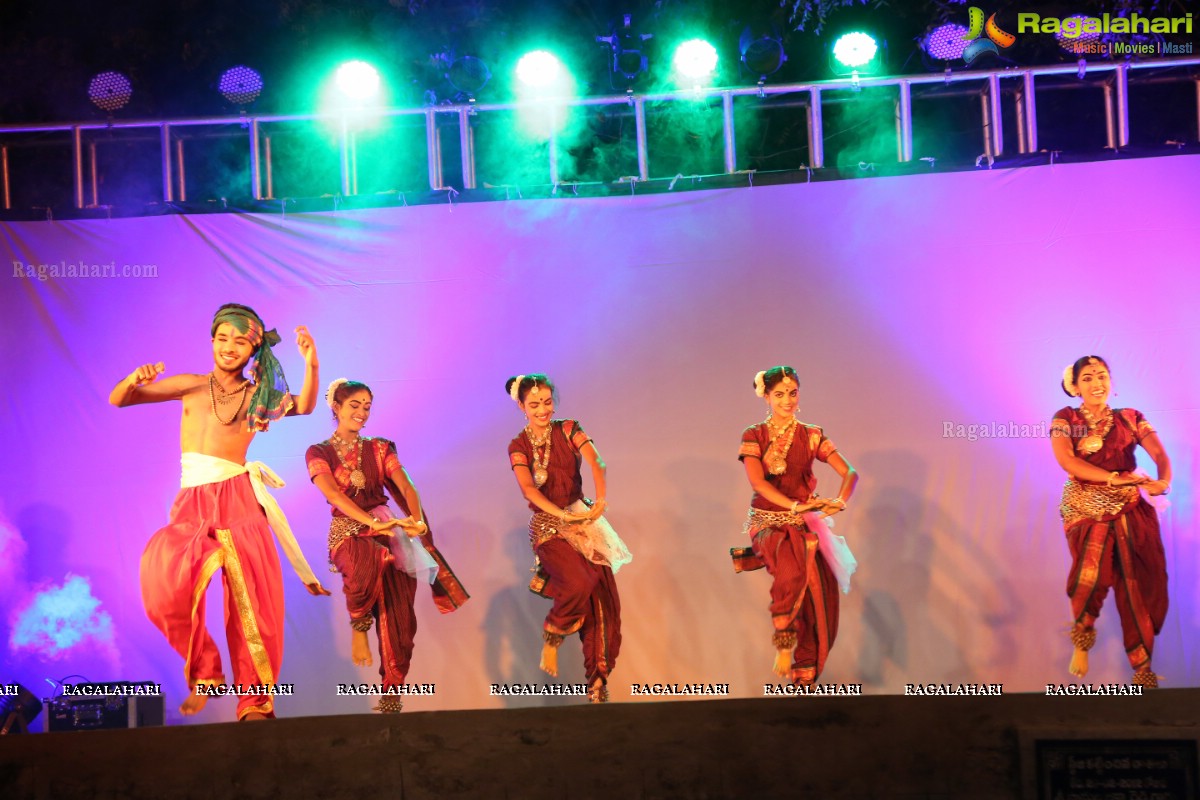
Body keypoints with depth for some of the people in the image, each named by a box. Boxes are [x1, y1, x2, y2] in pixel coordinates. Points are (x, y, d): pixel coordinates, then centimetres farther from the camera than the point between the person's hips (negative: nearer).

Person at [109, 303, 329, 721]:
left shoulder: (257, 395, 11)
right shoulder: (191, 386, 13)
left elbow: (304, 406, -3)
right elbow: (118, 400, 12)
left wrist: (310, 364, -21)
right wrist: (136, 378, -11)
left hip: (237, 498, -1)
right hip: (192, 502, 1)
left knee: (250, 600, -6)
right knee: (164, 582, -21)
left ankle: (255, 701, 4)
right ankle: (205, 673, -2)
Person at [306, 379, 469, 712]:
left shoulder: (379, 448, 15)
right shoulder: (319, 453, 7)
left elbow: (406, 487, 0)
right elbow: (332, 492, -12)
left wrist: (416, 518, -23)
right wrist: (371, 521, -29)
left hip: (389, 532, 3)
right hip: (348, 532, -3)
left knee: (399, 621, -10)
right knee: (369, 560, -40)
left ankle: (391, 700, -3)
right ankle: (358, 627, -14)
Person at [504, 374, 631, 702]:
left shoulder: (569, 430, 4)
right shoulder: (519, 447, 2)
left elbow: (595, 462, -12)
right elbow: (527, 488, -14)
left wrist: (600, 500, -29)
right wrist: (562, 515, -28)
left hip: (583, 522, 2)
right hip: (548, 528, -2)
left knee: (603, 599, -5)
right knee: (579, 583, -28)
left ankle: (597, 683, 6)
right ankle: (551, 638, 1)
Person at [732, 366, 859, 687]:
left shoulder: (811, 436, 7)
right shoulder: (754, 436, 3)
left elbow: (849, 472, -2)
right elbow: (757, 482, -12)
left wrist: (840, 501, -23)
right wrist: (794, 505, -24)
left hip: (805, 526, 3)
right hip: (768, 523, -2)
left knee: (818, 599, -7)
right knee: (792, 570, -33)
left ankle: (805, 678, 8)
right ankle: (783, 647, -16)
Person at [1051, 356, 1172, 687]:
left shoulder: (1130, 418, 11)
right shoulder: (1065, 419, 5)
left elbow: (1160, 454, -2)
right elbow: (1066, 460, -11)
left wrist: (1163, 481, -26)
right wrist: (1115, 478, -22)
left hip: (1131, 512, 2)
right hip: (1086, 512, -2)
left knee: (1139, 588, -5)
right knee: (1091, 570, -27)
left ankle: (1143, 671, 6)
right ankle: (1081, 640, -1)